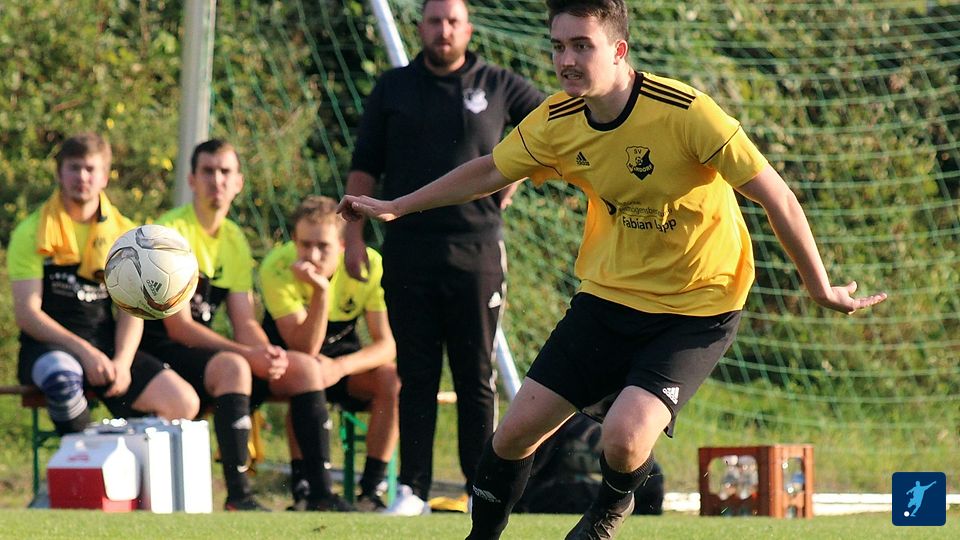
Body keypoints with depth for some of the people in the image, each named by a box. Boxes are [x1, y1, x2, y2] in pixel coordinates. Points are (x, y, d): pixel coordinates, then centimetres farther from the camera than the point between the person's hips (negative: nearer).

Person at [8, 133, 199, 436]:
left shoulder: (123, 234, 12)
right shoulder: (31, 234, 0)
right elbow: (26, 312, -8)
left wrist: (122, 361, -14)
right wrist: (84, 351, -21)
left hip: (107, 345, 4)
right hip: (48, 347, -4)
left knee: (184, 403, -17)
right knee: (62, 374, -42)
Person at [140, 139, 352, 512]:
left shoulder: (235, 240, 13)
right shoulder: (171, 231, -12)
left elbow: (244, 322, 6)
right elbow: (178, 326, -18)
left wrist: (268, 354, -18)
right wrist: (248, 354, -26)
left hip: (206, 350, 8)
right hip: (164, 352, -8)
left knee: (305, 368, -8)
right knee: (232, 366, -36)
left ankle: (321, 492, -12)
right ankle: (238, 496, -38)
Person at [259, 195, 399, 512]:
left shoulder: (368, 264, -21)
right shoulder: (277, 269, -27)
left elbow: (386, 344, -22)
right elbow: (304, 349, -32)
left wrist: (340, 367, -40)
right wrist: (320, 292, -46)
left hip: (344, 355, 2)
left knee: (393, 381, -27)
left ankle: (371, 490, -21)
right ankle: (303, 490, -31)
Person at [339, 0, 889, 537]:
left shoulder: (685, 113, -24)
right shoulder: (557, 122, -6)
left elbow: (777, 197, -17)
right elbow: (490, 172, 14)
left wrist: (820, 288, -11)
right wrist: (394, 207, 19)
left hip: (695, 310, -5)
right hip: (608, 295, 5)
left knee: (624, 435, -25)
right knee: (517, 431, -2)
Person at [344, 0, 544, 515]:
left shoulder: (498, 86, 6)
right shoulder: (392, 88, 9)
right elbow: (364, 168, 9)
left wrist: (516, 176, 8)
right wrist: (354, 234, 0)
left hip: (476, 251, -1)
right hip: (408, 250, 1)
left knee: (476, 377, 1)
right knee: (415, 377, 2)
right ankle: (412, 489, 4)